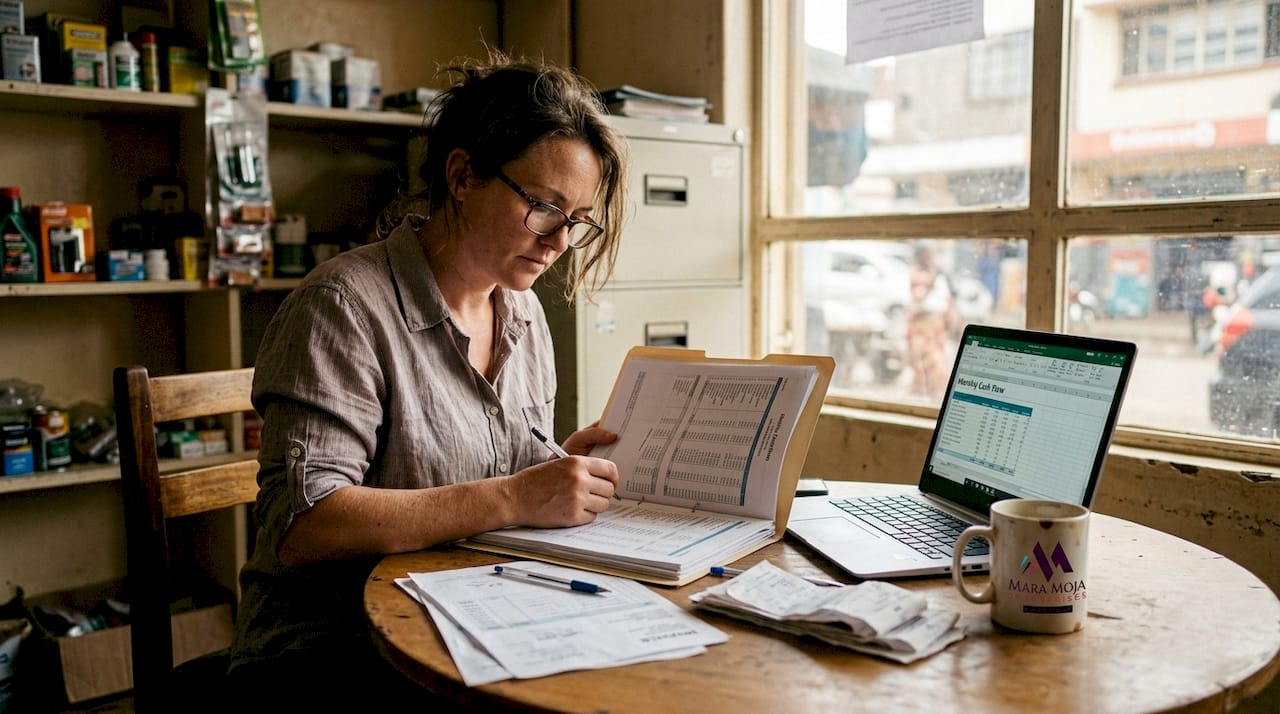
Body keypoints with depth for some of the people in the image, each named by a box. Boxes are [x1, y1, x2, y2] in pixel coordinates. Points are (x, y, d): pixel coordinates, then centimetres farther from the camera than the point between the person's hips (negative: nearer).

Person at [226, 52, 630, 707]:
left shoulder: (523, 315, 11)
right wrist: (510, 499, -26)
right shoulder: (345, 306, -14)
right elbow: (299, 525, -23)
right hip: (325, 649, -7)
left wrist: (566, 471, -2)